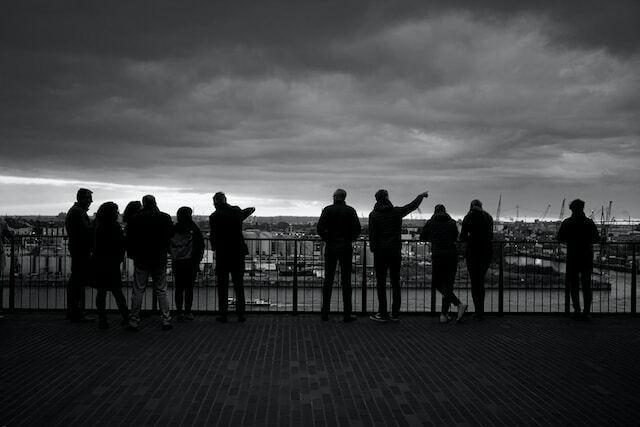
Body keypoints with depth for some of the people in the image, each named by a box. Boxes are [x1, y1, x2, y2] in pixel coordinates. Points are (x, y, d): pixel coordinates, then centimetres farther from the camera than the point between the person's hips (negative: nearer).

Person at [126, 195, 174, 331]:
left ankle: (134, 322, 7)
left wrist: (132, 254, 13)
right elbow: (171, 236, 8)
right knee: (161, 291, 8)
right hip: (160, 260, 1)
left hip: (141, 260, -1)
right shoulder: (165, 218, -2)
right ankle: (166, 321, 8)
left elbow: (129, 240, 0)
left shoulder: (135, 219, -5)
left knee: (138, 291, 5)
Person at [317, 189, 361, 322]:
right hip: (345, 248, -1)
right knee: (346, 281, 3)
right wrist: (350, 239, 8)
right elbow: (357, 229, -8)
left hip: (330, 247, 1)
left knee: (328, 280, 7)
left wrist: (326, 239, 4)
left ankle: (325, 313, 7)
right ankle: (347, 315, 2)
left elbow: (320, 227, -10)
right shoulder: (350, 210, 0)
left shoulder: (327, 210, 0)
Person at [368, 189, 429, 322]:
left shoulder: (373, 215, -6)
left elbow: (372, 235, -9)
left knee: (381, 283, 1)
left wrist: (373, 249, 3)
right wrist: (421, 196, 30)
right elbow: (412, 206, 14)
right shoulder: (397, 211, 1)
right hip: (395, 251, 3)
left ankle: (383, 313, 0)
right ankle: (395, 313, 10)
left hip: (380, 252, -3)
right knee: (395, 283, 8)